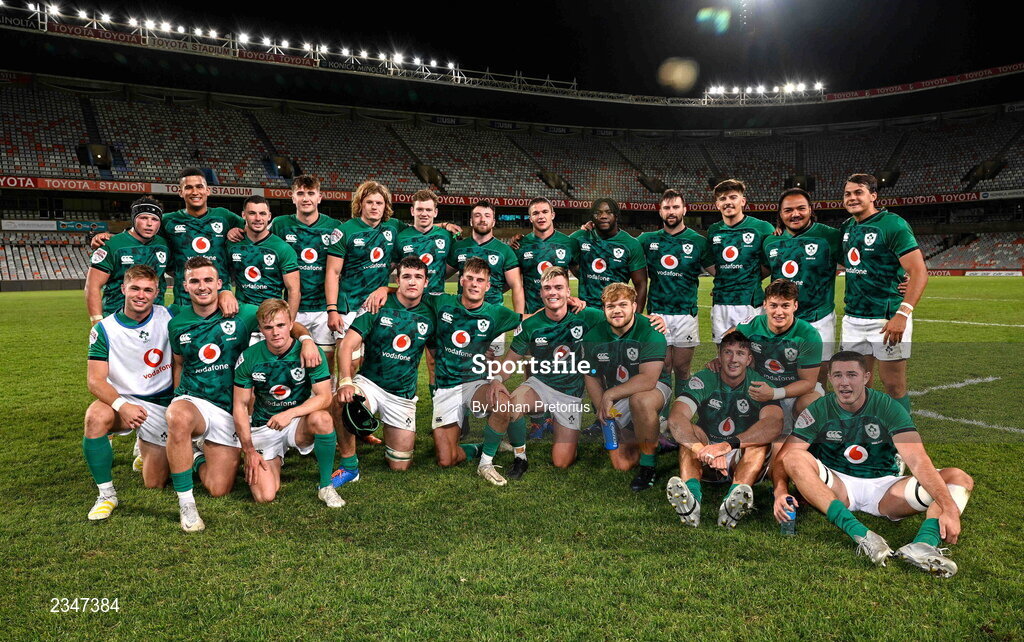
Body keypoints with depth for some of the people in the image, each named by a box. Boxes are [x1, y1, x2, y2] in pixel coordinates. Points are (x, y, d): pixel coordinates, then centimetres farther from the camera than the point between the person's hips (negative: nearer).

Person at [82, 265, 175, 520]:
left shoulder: (168, 318, -6)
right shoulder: (105, 329, -8)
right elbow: (96, 381, -13)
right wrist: (122, 406, -31)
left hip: (161, 405, 1)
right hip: (122, 399, 0)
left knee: (154, 484, 1)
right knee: (96, 417, -37)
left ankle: (145, 445, 37)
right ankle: (106, 494, -19)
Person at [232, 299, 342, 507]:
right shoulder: (249, 357, -7)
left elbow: (324, 397, -16)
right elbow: (240, 405, -2)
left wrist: (290, 413, -31)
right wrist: (249, 450, -7)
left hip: (299, 423, -1)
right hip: (263, 428, 1)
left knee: (321, 418, -37)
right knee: (265, 496, -16)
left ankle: (326, 485, -15)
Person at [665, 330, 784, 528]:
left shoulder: (760, 386, -9)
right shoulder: (703, 380, -9)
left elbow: (775, 424, -30)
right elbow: (675, 419, -27)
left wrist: (729, 445, -45)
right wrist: (703, 450, -46)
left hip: (743, 461, 0)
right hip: (706, 467, 0)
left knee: (761, 438, -27)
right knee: (690, 431, -25)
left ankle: (733, 504, -52)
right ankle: (690, 496, -52)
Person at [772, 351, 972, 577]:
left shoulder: (888, 407, -6)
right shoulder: (818, 411, -5)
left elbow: (918, 461, -19)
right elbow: (785, 457, -13)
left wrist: (950, 508, -33)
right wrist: (781, 491, -34)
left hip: (885, 489, 1)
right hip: (836, 487, -1)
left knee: (959, 478, -17)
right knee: (796, 458, -29)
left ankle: (924, 542, -43)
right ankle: (859, 533, -41)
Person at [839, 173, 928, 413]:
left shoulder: (893, 225, -11)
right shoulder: (847, 227, 11)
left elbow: (919, 272, -16)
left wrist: (902, 314, -25)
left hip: (887, 320, -6)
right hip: (852, 319, 7)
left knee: (894, 385, 2)